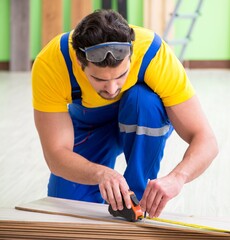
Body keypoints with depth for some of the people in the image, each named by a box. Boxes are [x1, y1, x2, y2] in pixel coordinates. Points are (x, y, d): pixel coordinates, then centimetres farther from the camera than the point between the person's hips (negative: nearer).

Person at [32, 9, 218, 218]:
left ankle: (138, 200, -18)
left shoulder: (154, 53, -37)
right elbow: (56, 155, -34)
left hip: (146, 122, -1)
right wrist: (101, 173, -54)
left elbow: (206, 140, -36)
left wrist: (176, 178, -57)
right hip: (88, 123, 1)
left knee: (145, 100, -36)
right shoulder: (49, 65, -36)